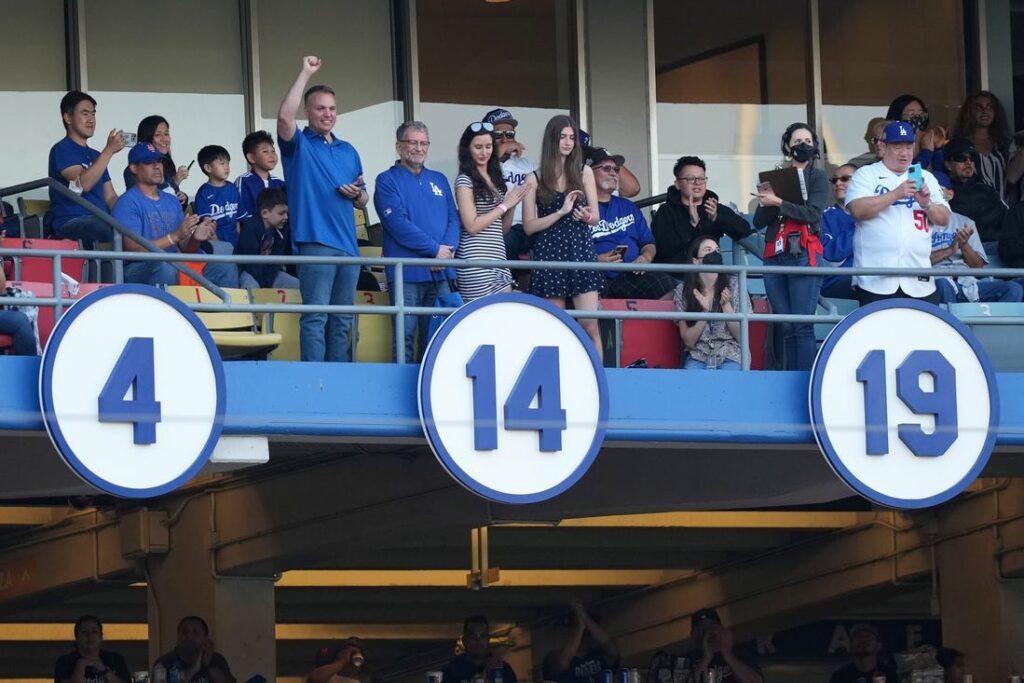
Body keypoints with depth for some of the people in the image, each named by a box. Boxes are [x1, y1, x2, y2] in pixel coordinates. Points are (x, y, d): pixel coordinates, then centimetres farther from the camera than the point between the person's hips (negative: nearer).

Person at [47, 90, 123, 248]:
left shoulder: (95, 156, 25)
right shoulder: (61, 150, 1)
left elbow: (110, 197, 21)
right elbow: (83, 184, -15)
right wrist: (109, 150, -14)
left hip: (100, 223, 7)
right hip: (71, 223, -7)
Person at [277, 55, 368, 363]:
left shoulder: (348, 151, 21)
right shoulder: (299, 144, 3)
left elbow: (363, 200, 25)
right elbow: (284, 116, -19)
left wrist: (357, 194, -1)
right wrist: (305, 73, -17)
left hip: (347, 244, 6)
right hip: (315, 242, -6)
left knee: (342, 320, 9)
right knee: (315, 317, -10)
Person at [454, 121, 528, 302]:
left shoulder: (496, 179, 16)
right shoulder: (465, 181, -4)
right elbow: (472, 226, -12)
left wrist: (512, 205, 2)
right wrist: (504, 206, -7)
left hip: (498, 258, 7)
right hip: (475, 260, -7)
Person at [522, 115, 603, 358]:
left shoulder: (584, 172, 9)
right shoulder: (536, 180, 4)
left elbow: (595, 217, 11)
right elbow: (529, 226, 0)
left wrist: (587, 216, -12)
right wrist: (562, 212, -11)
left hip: (580, 251, 1)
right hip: (549, 254, -1)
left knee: (589, 326, -9)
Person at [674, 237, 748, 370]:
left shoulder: (734, 285, -1)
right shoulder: (682, 291, 0)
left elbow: (741, 336, -2)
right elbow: (688, 341, 0)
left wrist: (726, 305, -15)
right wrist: (704, 312, -14)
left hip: (730, 358, 0)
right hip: (698, 357, 0)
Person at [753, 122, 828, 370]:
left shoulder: (818, 178, 9)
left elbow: (813, 213, -8)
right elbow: (759, 222, 13)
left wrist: (778, 203, -9)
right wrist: (764, 203, -6)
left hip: (803, 255, -4)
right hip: (774, 256, 4)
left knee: (802, 326, -14)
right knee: (786, 328, 1)